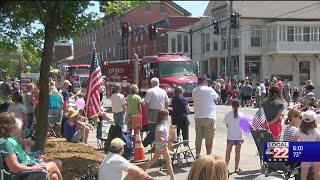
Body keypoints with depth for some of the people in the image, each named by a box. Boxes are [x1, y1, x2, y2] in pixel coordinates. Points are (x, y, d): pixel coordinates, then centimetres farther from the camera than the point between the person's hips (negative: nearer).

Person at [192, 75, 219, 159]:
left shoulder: (194, 91, 7)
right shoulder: (209, 90, -9)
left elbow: (195, 101, 13)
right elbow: (217, 97, 5)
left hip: (198, 117, 5)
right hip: (209, 117, -5)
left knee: (198, 138, 10)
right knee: (209, 138, 2)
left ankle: (197, 155, 15)